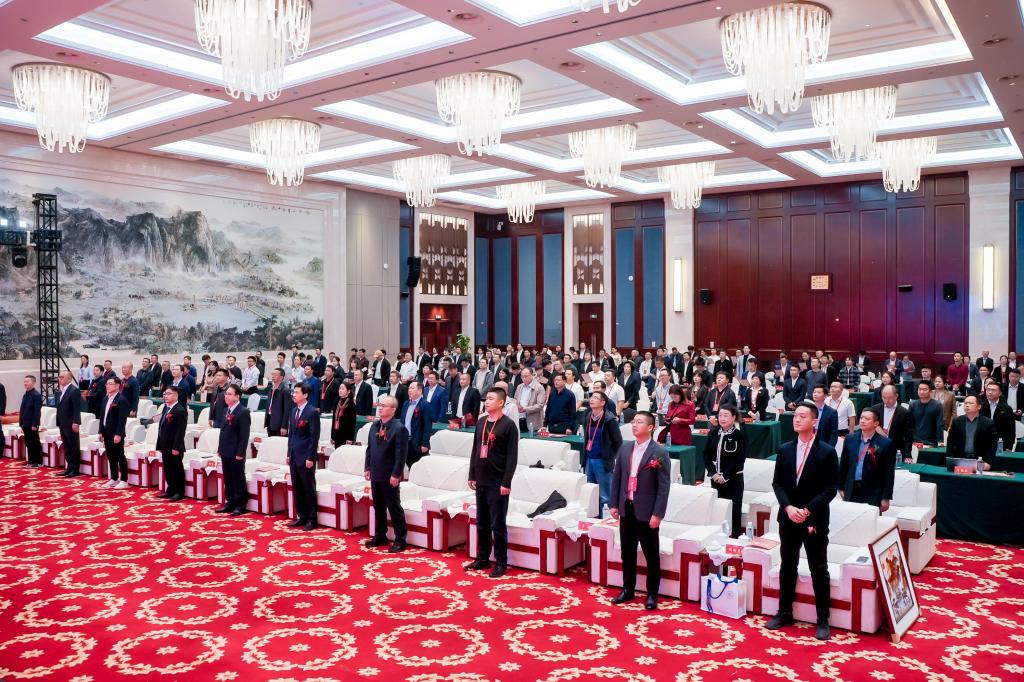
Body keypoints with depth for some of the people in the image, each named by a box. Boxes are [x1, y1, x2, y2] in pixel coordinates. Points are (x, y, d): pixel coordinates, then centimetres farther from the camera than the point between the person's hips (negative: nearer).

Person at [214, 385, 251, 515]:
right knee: (228, 479, 13)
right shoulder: (225, 411, 14)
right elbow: (222, 430, 18)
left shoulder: (243, 412, -12)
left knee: (238, 479, 0)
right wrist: (220, 449, 13)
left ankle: (240, 505, 8)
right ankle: (230, 503, 22)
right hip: (225, 452, 8)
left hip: (236, 453, -8)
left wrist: (240, 453, -18)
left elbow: (244, 435, -16)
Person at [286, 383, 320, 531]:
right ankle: (301, 516, 21)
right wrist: (289, 453, 13)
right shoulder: (294, 411, 12)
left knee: (309, 488, 1)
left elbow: (314, 437, -14)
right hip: (294, 456, 7)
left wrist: (310, 457, -16)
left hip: (305, 457, -7)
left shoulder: (313, 412, -11)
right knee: (297, 488, 11)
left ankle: (311, 519, 8)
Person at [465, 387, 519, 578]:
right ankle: (483, 558, 24)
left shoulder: (508, 425, -9)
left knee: (497, 525, -1)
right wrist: (472, 476, 12)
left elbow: (512, 457, -12)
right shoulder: (481, 423, 10)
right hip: (481, 482, 6)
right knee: (482, 523, 13)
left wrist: (506, 483, -15)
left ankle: (501, 563, 9)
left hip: (497, 484, -6)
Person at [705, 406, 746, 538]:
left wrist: (725, 476, -14)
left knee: (734, 509, -1)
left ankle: (735, 537, 9)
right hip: (716, 478, 4)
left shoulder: (739, 436, -6)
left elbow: (739, 459, -10)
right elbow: (706, 454, 6)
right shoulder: (713, 433, 6)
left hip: (733, 479, -3)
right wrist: (713, 473, -5)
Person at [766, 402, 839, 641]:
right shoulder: (784, 450, 5)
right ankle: (784, 612, 25)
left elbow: (831, 488, -8)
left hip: (815, 520, -4)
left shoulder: (827, 452, -6)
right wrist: (788, 507, -11)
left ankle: (823, 620, 14)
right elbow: (777, 483, 5)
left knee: (819, 570, 4)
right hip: (788, 518, 4)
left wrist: (807, 510, -16)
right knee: (787, 566, 13)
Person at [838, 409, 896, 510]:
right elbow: (843, 465, 13)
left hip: (873, 494, -3)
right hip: (851, 491, 4)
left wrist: (886, 498, -7)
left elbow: (889, 473, -5)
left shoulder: (885, 443, -6)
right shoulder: (850, 439, 6)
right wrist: (841, 487, 10)